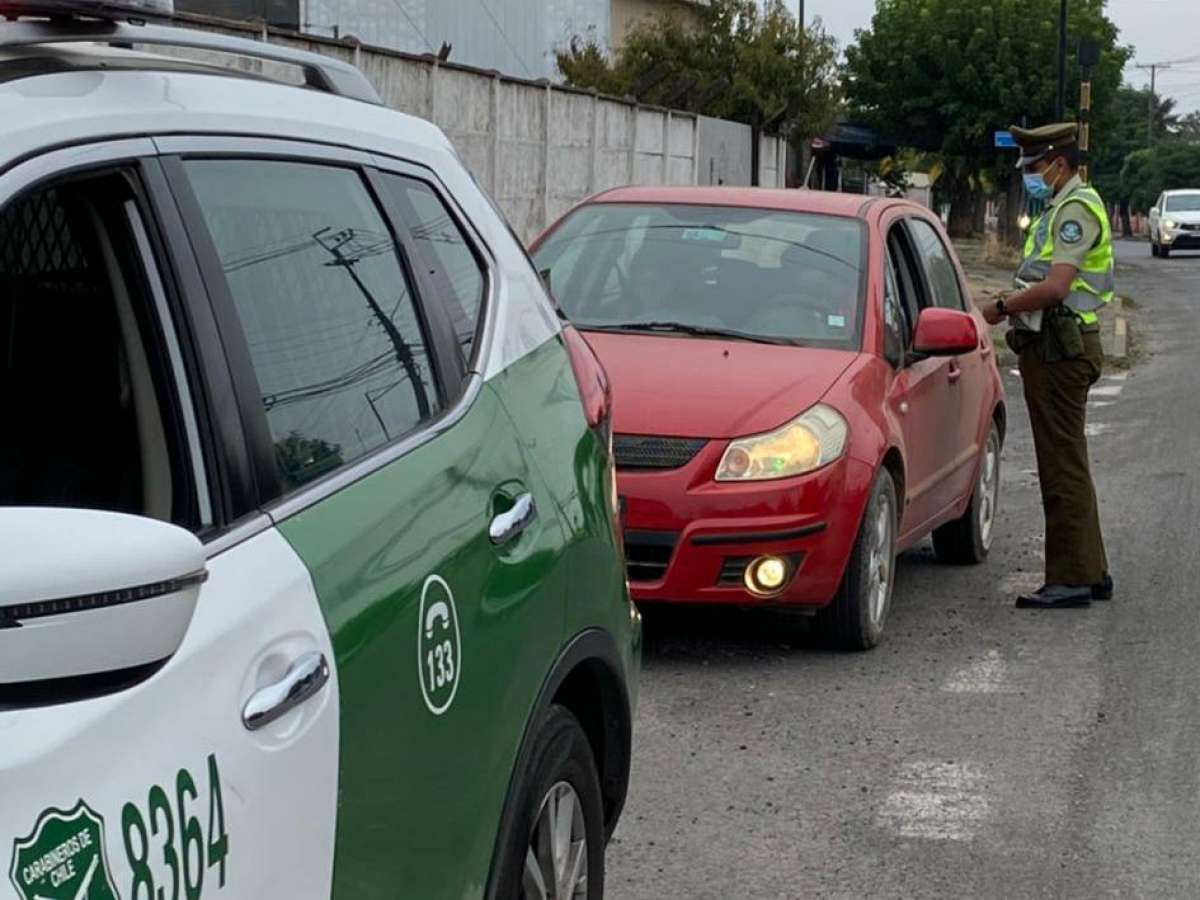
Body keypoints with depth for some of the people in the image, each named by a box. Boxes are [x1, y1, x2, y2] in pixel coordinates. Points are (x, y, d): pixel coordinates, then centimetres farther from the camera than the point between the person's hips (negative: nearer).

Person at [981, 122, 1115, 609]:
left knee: (1063, 465, -9)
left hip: (1061, 350, -11)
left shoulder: (1077, 208, -13)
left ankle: (1071, 578, -6)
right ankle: (1091, 572, 21)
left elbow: (1055, 286, -22)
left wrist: (1002, 308, -11)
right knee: (1067, 464, 14)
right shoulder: (1063, 209, 20)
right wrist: (1015, 307, 9)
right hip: (1059, 345, 11)